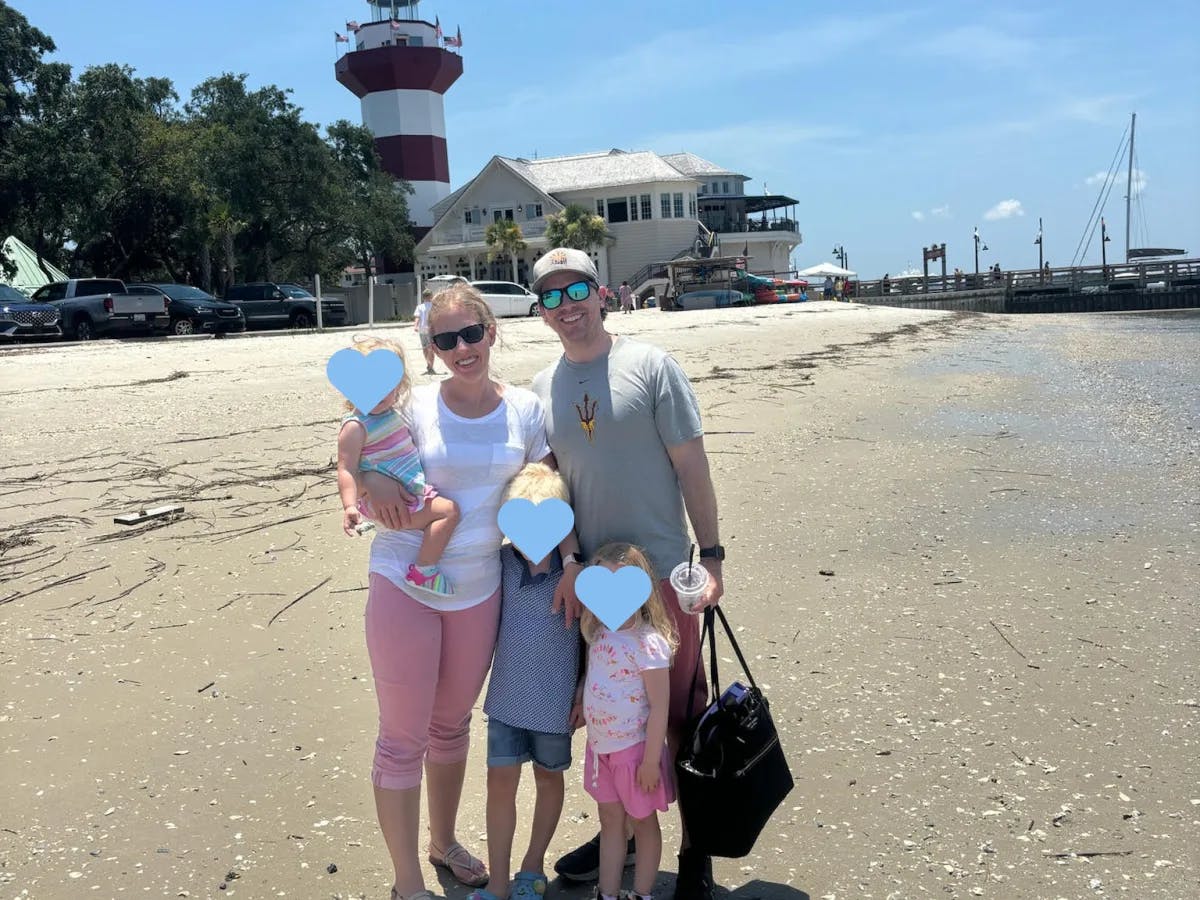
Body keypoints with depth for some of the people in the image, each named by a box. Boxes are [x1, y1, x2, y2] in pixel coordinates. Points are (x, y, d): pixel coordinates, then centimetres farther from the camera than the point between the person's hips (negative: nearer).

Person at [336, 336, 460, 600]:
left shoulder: (391, 414, 10)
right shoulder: (356, 427, -17)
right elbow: (347, 469, -22)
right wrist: (350, 506, -34)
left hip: (412, 491, 10)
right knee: (448, 510, -20)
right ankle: (422, 571, -16)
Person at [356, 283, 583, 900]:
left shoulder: (524, 409, -2)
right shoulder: (414, 408, -9)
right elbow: (372, 497, -3)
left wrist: (571, 561, -7)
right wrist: (375, 488, -25)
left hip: (478, 591, 3)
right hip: (403, 587, -3)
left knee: (452, 722, 21)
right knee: (403, 737, 5)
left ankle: (444, 842, 43)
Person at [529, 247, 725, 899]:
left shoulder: (649, 366, -7)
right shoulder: (541, 388, 6)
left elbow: (691, 465, -7)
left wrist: (711, 555, -10)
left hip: (661, 574, -4)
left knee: (679, 714, 5)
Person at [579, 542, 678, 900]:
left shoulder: (648, 643, -24)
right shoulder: (600, 632, -5)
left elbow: (659, 708, -20)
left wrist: (651, 761, -17)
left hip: (634, 748, -6)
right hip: (601, 746, 6)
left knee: (642, 820, 13)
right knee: (610, 820, 18)